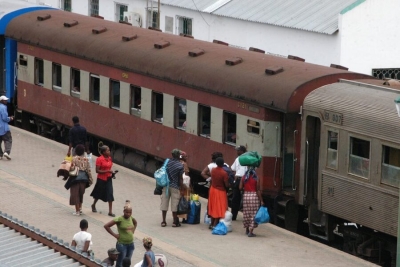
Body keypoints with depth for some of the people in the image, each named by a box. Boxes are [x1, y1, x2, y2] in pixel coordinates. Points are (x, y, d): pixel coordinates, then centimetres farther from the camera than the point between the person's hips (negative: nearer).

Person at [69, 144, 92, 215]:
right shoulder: (86, 159, 0)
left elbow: (72, 168, -15)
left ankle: (77, 211, 3)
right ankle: (80, 208, 21)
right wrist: (90, 178, 9)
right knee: (81, 193, 19)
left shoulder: (74, 159, -11)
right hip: (84, 177, 4)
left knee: (75, 194, 3)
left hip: (76, 177, -4)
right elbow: (88, 169, 2)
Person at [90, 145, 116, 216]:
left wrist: (112, 173, 1)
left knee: (110, 194, -4)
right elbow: (97, 170, -19)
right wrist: (107, 171, -24)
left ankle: (110, 211, -1)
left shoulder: (109, 158, 3)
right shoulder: (99, 159, -16)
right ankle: (93, 205, 43)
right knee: (99, 194, 14)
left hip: (108, 179, 5)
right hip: (101, 179, -5)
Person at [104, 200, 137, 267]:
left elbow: (135, 223, 28)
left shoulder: (131, 218, 2)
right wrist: (114, 234, -15)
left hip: (131, 244, 6)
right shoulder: (119, 219, -16)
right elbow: (106, 226, -18)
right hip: (122, 244, -6)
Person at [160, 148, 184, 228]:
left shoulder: (167, 162, 0)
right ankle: (175, 222, 9)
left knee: (164, 203, 8)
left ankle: (163, 221, 10)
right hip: (175, 187, -3)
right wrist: (181, 187, 1)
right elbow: (180, 178, -9)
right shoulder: (180, 165, -11)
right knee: (174, 204, 4)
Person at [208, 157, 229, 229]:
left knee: (213, 207, 16)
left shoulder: (213, 170, -5)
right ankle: (215, 225, 3)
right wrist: (229, 185, 2)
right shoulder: (224, 173, -22)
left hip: (212, 190, 6)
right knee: (219, 209, 3)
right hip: (220, 191, -6)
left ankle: (212, 224, 23)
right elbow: (226, 185, -17)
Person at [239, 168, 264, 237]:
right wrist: (261, 200, -5)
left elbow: (240, 188, -1)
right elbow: (258, 190, -8)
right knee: (253, 213, 0)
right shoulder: (256, 179, -5)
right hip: (254, 195, -3)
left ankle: (247, 230, 27)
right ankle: (250, 232, -6)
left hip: (246, 195, 3)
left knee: (246, 213, 15)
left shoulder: (243, 178, 3)